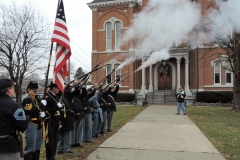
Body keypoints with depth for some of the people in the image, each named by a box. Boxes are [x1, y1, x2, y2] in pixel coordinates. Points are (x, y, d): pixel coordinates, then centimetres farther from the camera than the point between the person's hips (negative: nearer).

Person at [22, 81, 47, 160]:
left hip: (39, 125, 8)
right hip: (31, 125, -8)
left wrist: (43, 113, -3)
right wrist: (41, 105, -23)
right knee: (30, 147, -4)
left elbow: (42, 110, 20)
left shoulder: (38, 99, 14)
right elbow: (30, 112, -22)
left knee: (37, 147, 15)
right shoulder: (26, 100, -9)